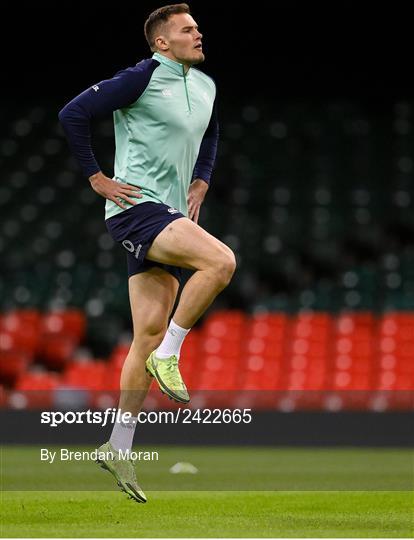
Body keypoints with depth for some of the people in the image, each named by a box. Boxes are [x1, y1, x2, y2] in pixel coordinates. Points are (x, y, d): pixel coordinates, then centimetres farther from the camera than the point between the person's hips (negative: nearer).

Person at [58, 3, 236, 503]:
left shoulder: (205, 86, 14)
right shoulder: (144, 77, -9)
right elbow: (73, 114, -10)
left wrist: (201, 182, 18)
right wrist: (97, 178, -9)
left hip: (171, 215, 8)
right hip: (137, 207, -8)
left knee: (149, 335, 5)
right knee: (221, 261, -28)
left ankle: (119, 447, 10)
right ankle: (168, 356, -13)